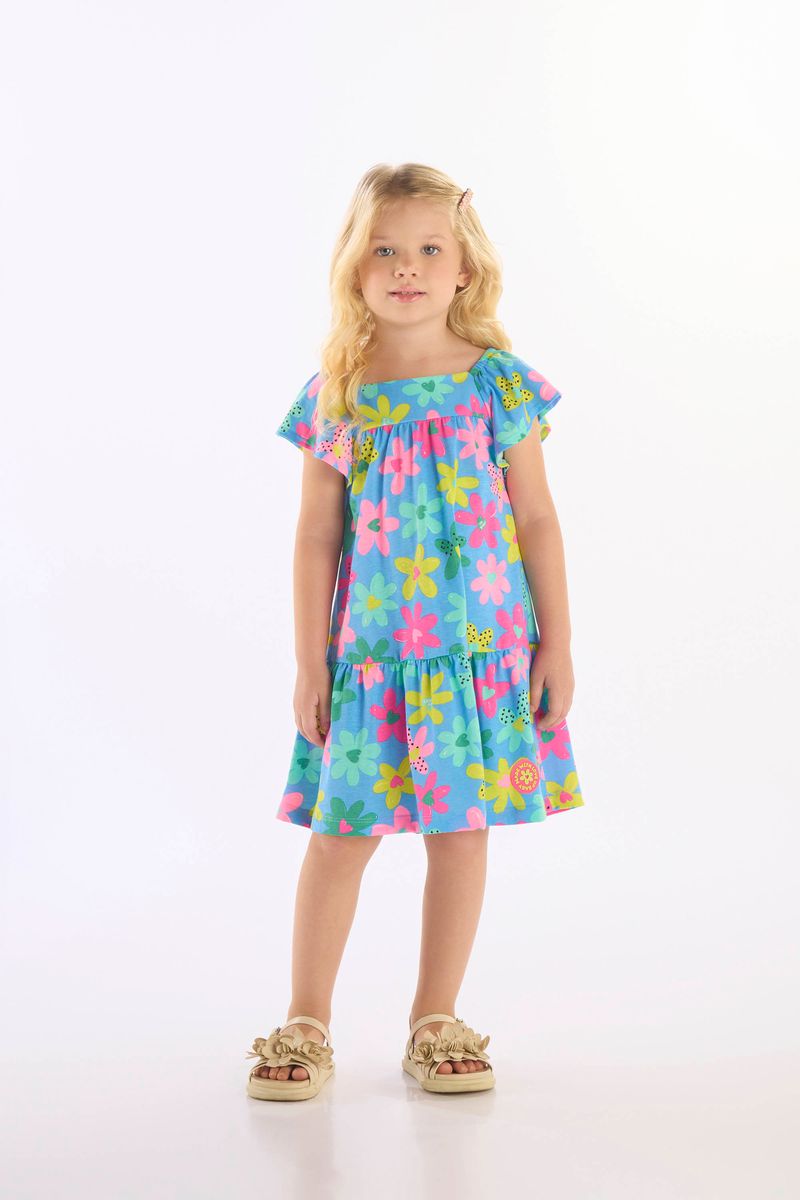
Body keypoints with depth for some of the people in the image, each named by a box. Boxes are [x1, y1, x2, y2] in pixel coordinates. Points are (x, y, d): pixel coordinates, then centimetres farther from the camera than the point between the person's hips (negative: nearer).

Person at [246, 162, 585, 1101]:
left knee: (461, 831, 8)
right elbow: (316, 537, 3)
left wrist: (556, 644, 1)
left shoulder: (499, 382, -1)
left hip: (482, 647, 0)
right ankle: (306, 1024, 18)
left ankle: (436, 1023, 23)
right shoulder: (333, 396, 1)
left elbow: (536, 518, 3)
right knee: (340, 835, 3)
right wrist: (310, 663, 1)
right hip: (372, 656, 0)